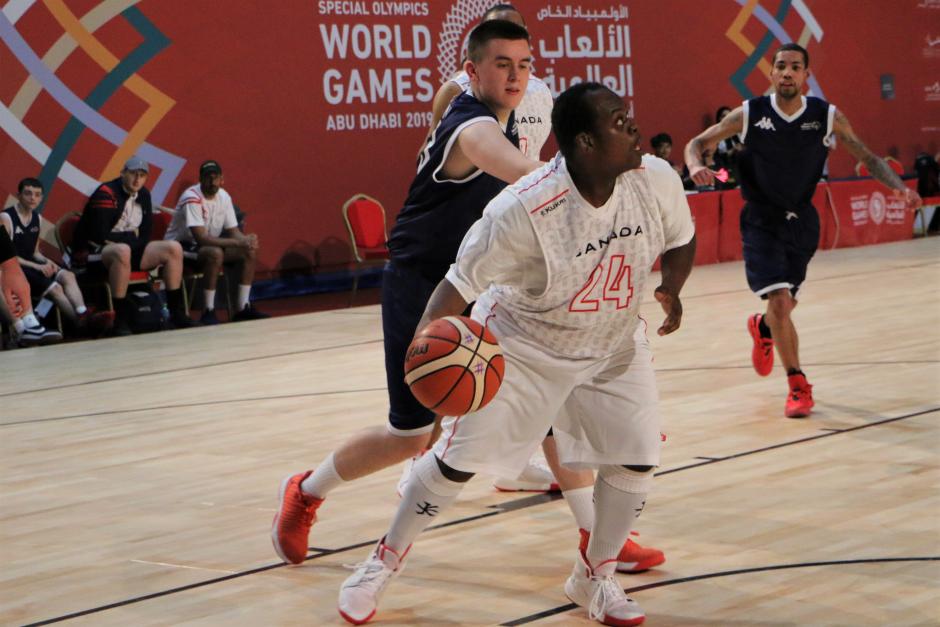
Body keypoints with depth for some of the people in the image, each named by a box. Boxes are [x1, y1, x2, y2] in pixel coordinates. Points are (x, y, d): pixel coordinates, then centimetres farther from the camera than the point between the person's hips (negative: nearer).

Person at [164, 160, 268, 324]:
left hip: (208, 243, 8)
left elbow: (233, 231, 3)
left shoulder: (224, 197, -1)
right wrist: (238, 243, -35)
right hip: (181, 246, -8)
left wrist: (246, 240, -23)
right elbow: (201, 238, -32)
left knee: (250, 252, -7)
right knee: (215, 253, -36)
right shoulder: (192, 198, -25)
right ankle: (208, 312, -27)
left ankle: (243, 308, -3)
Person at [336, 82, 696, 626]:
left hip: (614, 346, 4)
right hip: (521, 346, -4)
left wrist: (672, 289, -15)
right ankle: (386, 560, 25)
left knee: (638, 458, -6)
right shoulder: (524, 209, -33)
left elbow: (681, 240, 3)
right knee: (458, 461, 1)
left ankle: (596, 578, 19)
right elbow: (463, 280, -24)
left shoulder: (657, 180, -19)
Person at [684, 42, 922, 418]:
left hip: (801, 221, 3)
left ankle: (763, 328, 52)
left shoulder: (828, 117, -8)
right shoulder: (749, 114, -11)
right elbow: (698, 143, -3)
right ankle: (798, 385, 2)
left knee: (785, 303, 13)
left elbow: (868, 158, -1)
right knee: (780, 303, -16)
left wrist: (898, 187, -19)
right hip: (761, 221, -3)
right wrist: (696, 166, -27)